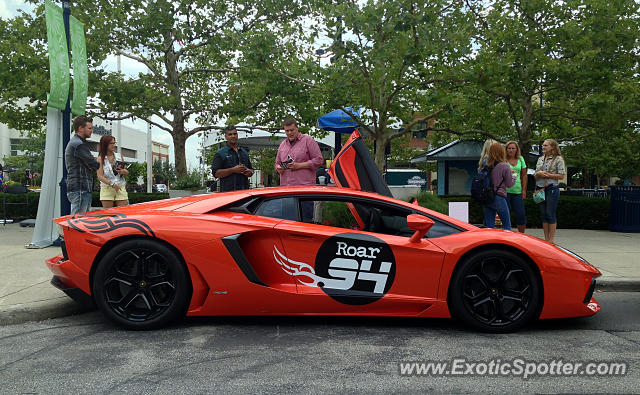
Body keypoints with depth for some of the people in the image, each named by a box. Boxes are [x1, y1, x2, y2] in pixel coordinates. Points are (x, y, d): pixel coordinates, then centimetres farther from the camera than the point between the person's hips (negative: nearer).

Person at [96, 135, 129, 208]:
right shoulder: (100, 159, 1)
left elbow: (127, 173, 18)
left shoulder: (119, 156, 11)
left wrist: (124, 172, -6)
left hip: (121, 188, 3)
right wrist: (112, 184, -19)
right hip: (107, 189, -2)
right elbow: (100, 176, -7)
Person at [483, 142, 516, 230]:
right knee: (507, 226, 7)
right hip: (499, 198, -5)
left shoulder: (487, 166, 4)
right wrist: (513, 177, 18)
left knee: (489, 226, 9)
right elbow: (509, 184, -3)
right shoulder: (504, 166, -9)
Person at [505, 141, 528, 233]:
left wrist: (524, 190, 8)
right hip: (505, 190, -3)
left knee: (521, 214, 2)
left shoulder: (520, 159, 11)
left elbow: (524, 175, 14)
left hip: (517, 191, 3)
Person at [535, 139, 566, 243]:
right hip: (540, 188, 6)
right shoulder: (540, 159, 16)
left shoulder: (558, 159, -2)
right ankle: (546, 239, 14)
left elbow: (561, 176, -8)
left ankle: (551, 240, 2)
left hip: (552, 188, -6)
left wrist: (548, 175, -14)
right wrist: (538, 174, -5)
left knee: (550, 214, -5)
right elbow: (535, 175, 17)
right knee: (543, 214, 8)